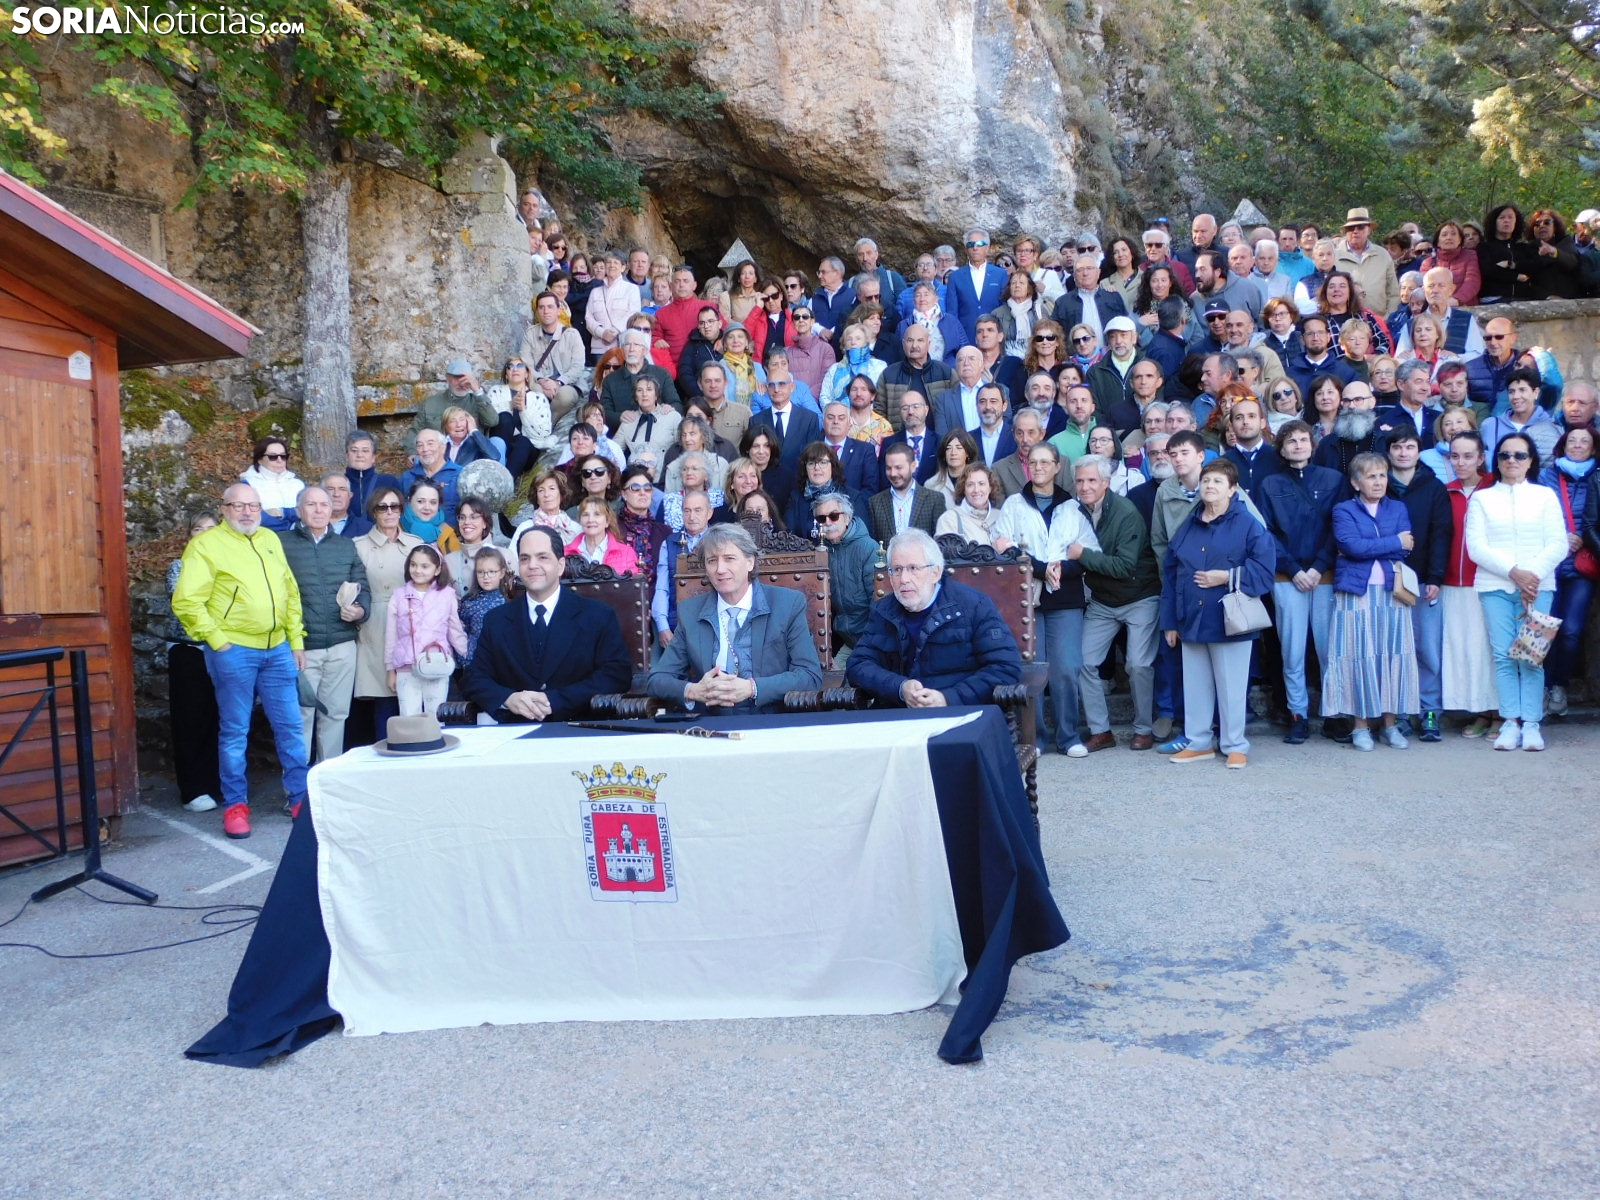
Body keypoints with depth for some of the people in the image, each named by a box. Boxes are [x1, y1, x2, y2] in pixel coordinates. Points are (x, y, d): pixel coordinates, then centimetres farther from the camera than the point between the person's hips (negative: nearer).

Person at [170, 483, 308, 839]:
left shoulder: (270, 540, 14)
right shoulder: (207, 544, -5)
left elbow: (290, 592, 16)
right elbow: (186, 600, -11)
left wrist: (296, 640, 12)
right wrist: (216, 640, -12)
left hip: (277, 649, 5)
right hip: (234, 651, -5)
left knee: (290, 726, 8)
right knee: (234, 732, 5)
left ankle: (301, 798, 17)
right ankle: (235, 804, 16)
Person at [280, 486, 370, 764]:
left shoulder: (346, 546, 14)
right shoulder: (283, 544, 1)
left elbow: (363, 588, 14)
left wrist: (360, 611, -7)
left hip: (342, 647, 4)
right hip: (301, 647, -3)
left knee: (336, 714, 9)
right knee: (300, 716, -1)